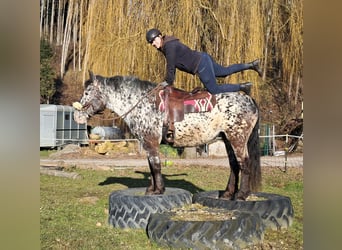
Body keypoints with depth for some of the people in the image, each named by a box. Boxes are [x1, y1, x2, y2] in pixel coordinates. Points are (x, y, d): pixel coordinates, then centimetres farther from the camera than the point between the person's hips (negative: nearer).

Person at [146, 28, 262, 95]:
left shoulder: (169, 46, -22)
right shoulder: (164, 46, 7)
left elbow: (171, 66, -21)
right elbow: (172, 64, 18)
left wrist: (168, 82, -8)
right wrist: (170, 80, 19)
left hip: (201, 66, -10)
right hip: (203, 59, 10)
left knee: (214, 90, 3)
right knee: (225, 71, 26)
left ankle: (242, 87, 10)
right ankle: (251, 65, 33)